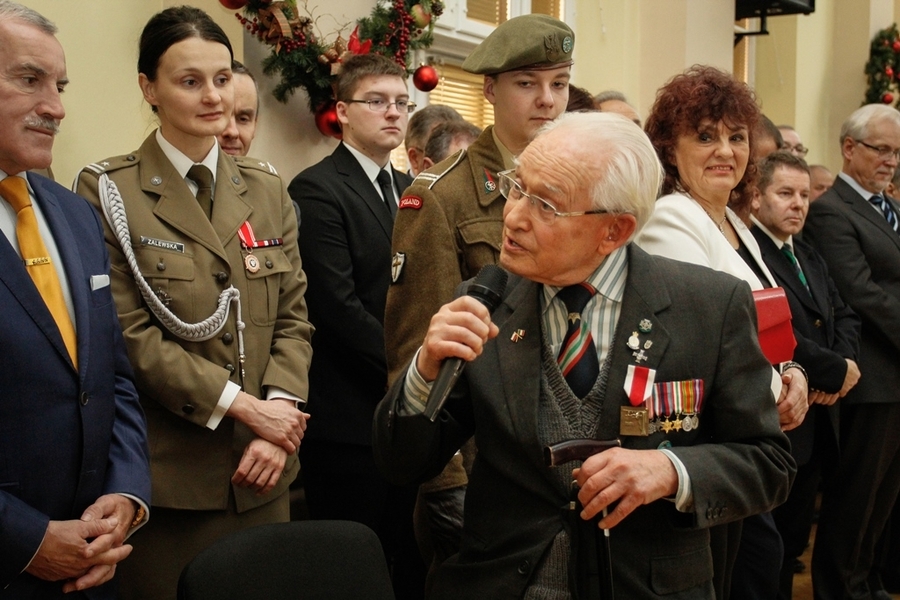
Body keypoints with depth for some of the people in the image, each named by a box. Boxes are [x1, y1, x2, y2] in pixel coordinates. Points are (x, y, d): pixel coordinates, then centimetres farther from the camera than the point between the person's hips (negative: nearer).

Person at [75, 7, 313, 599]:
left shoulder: (266, 188, 10)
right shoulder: (108, 191, -6)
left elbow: (293, 316, 6)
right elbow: (130, 334, -12)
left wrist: (278, 417, -9)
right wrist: (242, 406, -15)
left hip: (262, 470, 5)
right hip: (169, 478, -4)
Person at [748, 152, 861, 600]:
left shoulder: (810, 258, 18)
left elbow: (844, 316, 15)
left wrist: (844, 363, -6)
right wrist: (836, 372, -15)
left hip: (817, 424, 9)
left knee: (794, 538, 17)